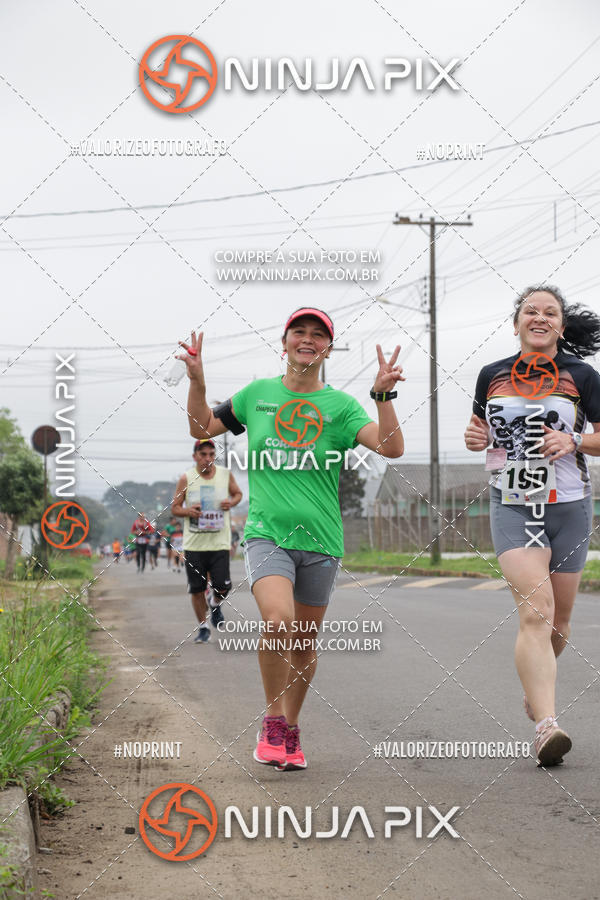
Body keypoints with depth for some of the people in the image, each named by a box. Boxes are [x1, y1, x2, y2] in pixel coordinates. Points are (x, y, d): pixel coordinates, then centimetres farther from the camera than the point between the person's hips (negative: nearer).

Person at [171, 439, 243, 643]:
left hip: (220, 542, 0)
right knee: (197, 589, 3)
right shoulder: (186, 478, -3)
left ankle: (215, 603, 27)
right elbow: (174, 507, 5)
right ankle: (203, 627, 21)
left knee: (222, 587, -9)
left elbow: (237, 493, 19)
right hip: (194, 544, 0)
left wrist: (232, 502, -4)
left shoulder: (226, 474, 1)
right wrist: (188, 511, -16)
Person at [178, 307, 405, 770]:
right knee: (278, 620, -25)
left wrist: (383, 394, -20)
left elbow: (392, 447, -8)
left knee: (305, 643, 9)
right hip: (267, 534, -1)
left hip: (320, 540, 1)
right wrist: (197, 381, 4)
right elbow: (202, 428, 19)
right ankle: (272, 721, -6)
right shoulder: (256, 394, 8)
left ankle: (291, 730, 30)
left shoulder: (340, 405, 4)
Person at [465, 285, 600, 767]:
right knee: (535, 611, -20)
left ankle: (537, 680, 44)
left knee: (558, 619, 12)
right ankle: (547, 725, -27)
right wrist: (475, 438, -2)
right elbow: (481, 428, 21)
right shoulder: (493, 375, 7)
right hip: (511, 506, -1)